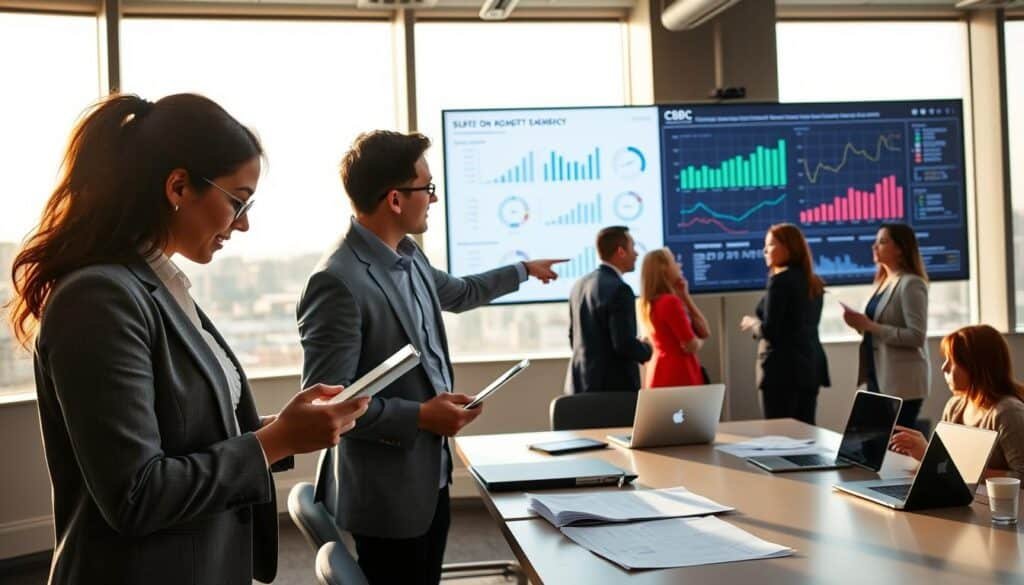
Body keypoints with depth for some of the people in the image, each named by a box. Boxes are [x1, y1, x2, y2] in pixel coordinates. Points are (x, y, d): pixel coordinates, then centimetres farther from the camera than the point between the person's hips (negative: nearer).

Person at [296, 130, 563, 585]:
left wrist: (524, 270, 38)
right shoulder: (337, 281, -23)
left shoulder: (408, 257, 5)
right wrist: (419, 416, -24)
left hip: (430, 475, 9)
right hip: (387, 493, -9)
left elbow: (458, 293, 27)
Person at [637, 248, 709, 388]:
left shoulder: (653, 303, 14)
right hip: (678, 374, -10)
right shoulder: (670, 302, -15)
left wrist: (685, 296, 7)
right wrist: (698, 341, 7)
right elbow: (691, 346, -17)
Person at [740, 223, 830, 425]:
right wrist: (758, 324, 19)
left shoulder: (780, 280, -11)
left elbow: (769, 331, -16)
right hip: (810, 364, 8)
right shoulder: (814, 282, 13)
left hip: (783, 367, -8)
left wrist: (751, 324, 4)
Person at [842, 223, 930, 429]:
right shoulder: (883, 282, 13)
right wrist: (861, 325, 1)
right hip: (878, 379, 8)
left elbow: (917, 336, -20)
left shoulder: (911, 284, -12)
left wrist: (869, 326, -21)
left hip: (903, 384, -8)